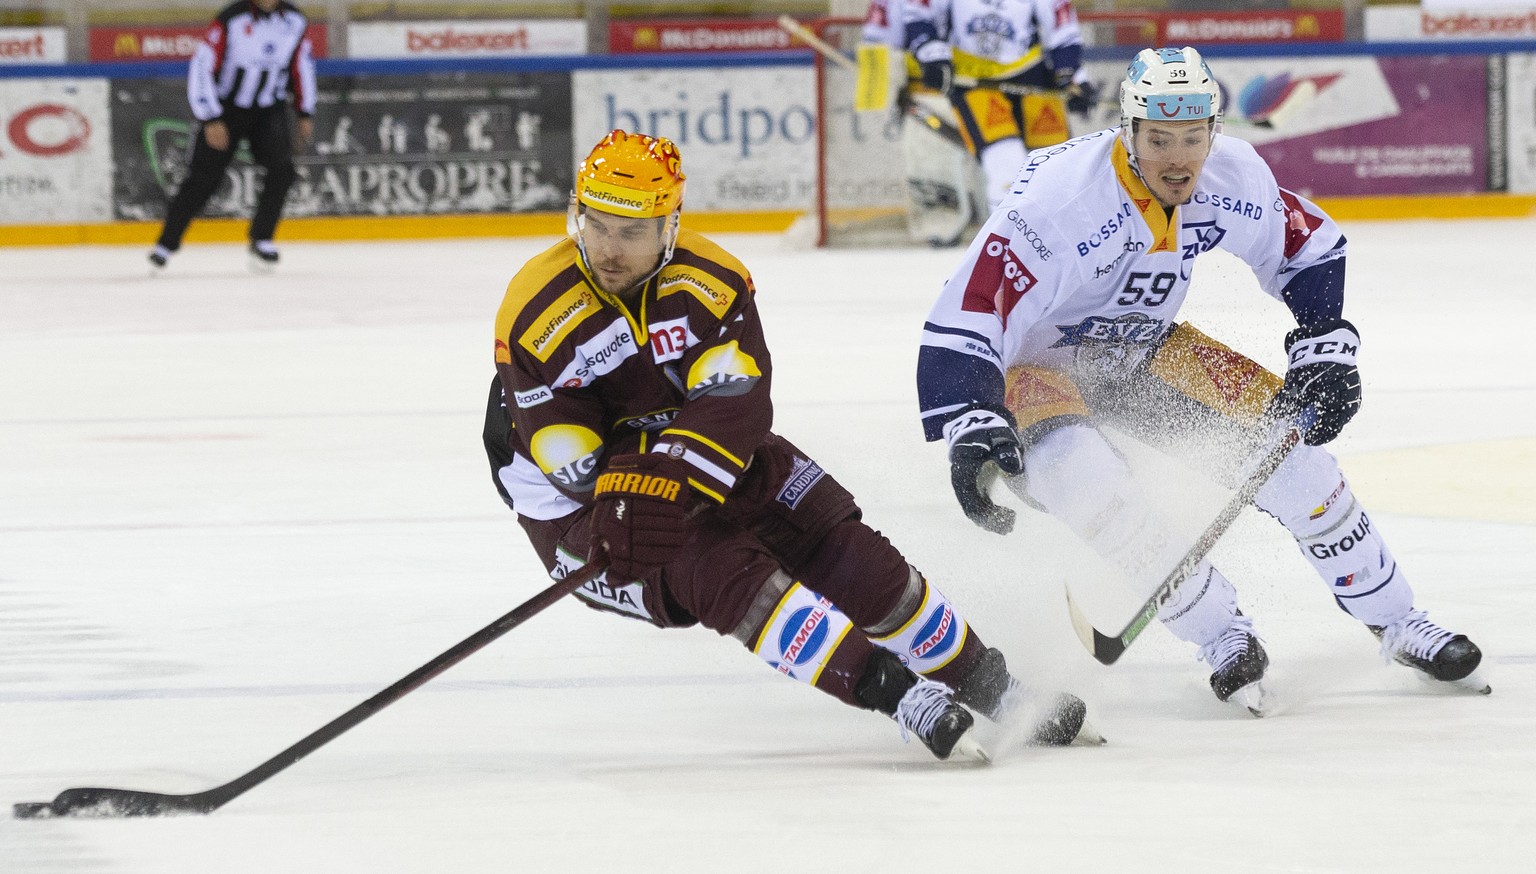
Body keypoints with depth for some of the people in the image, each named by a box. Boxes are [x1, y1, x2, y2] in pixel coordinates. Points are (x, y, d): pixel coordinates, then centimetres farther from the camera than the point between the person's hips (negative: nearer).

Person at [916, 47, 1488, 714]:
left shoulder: (1232, 178, -16)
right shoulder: (1061, 197, -35)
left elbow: (1310, 251, 3)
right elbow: (964, 316, -36)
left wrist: (1325, 351, -8)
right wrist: (971, 430, -46)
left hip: (1143, 351, 5)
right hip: (1036, 367, -5)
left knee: (1286, 438, -6)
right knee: (1085, 479, -33)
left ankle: (1395, 621, 12)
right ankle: (1221, 638, -14)